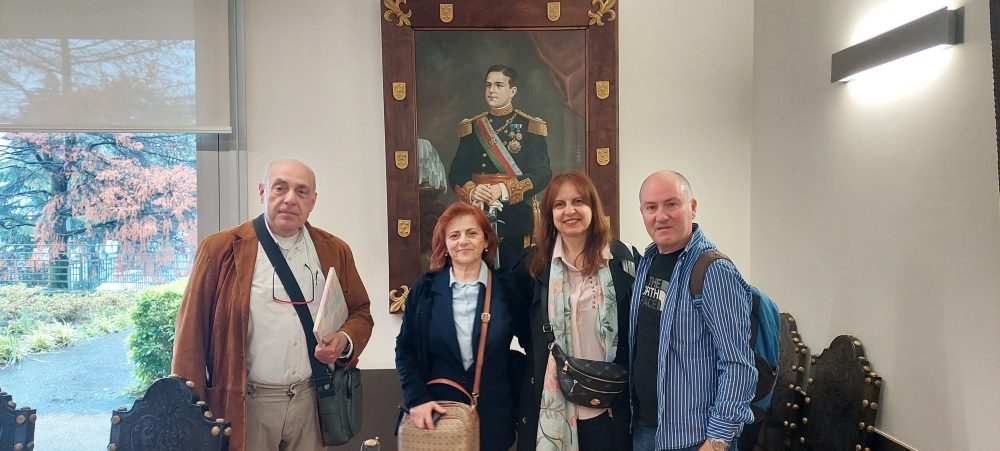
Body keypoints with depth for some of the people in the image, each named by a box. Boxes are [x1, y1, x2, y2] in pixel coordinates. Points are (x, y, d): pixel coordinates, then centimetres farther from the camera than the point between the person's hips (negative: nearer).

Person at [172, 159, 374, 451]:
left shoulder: (335, 252, 5)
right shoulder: (221, 249, -5)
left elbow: (360, 313, 15)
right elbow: (192, 331, -4)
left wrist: (345, 340, -7)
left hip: (313, 402, 3)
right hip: (245, 405, -3)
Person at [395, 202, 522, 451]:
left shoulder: (506, 289, -2)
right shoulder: (424, 289, -1)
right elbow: (405, 350, 0)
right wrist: (417, 399, -12)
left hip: (493, 416, 0)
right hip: (435, 413, 0)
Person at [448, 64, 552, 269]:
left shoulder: (530, 127, 3)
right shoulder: (471, 127, 11)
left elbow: (542, 174, -7)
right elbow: (456, 173, 6)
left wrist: (504, 190, -20)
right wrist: (472, 192, -16)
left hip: (516, 217, -2)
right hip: (478, 215, 2)